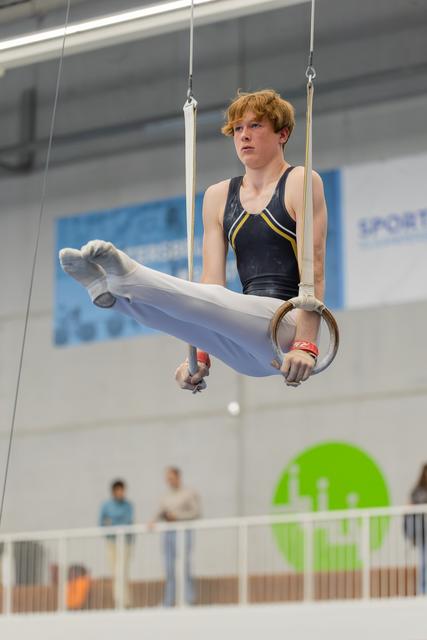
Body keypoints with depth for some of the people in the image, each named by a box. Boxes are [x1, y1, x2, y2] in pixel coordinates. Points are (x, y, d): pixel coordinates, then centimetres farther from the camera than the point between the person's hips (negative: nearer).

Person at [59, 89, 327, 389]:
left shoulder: (300, 184, 1)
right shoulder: (219, 197, 17)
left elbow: (314, 273, -9)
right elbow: (212, 282, 9)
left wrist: (306, 345, -20)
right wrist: (199, 353, -2)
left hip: (288, 325, -6)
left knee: (207, 303, -34)